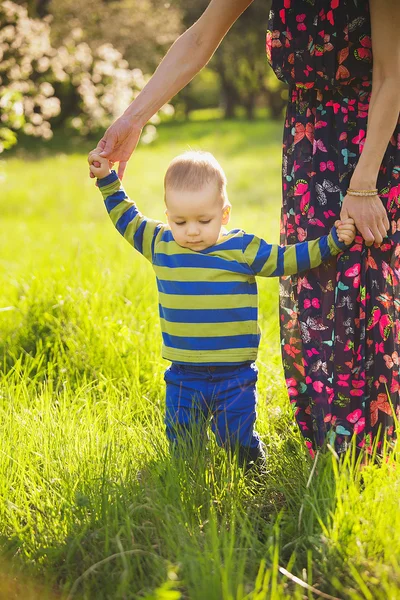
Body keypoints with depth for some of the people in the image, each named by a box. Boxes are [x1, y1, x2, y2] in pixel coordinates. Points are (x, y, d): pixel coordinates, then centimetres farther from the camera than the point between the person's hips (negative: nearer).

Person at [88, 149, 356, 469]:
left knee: (239, 442, 3)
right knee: (181, 442, 8)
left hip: (235, 374, -3)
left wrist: (331, 242, -5)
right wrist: (108, 181, 15)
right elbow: (128, 221, 17)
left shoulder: (243, 250, -6)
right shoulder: (160, 244, 2)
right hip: (184, 376, 3)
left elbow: (287, 259, 1)